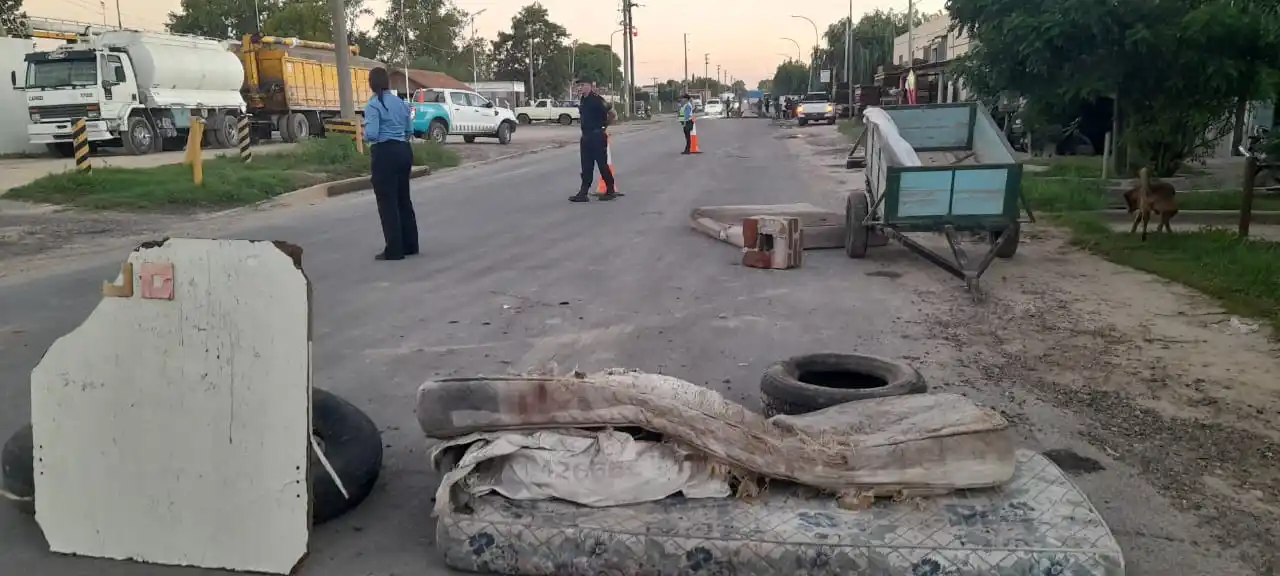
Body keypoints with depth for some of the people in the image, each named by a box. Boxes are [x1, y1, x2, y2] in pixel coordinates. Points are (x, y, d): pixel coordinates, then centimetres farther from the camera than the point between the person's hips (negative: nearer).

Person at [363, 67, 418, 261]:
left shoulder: (373, 105, -12)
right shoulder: (401, 103, 9)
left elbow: (371, 134, -20)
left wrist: (364, 136, 1)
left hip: (385, 154, -7)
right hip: (403, 151, 7)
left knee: (387, 202, 1)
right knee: (404, 198, 17)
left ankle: (395, 250, 4)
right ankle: (410, 245, 24)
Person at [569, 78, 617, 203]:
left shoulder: (596, 99, -14)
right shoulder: (583, 100, 11)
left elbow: (613, 114, -12)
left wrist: (604, 123, 2)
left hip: (597, 136, -8)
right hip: (586, 136, 8)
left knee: (602, 164, 0)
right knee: (586, 166, 7)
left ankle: (611, 191, 12)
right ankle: (583, 193, 8)